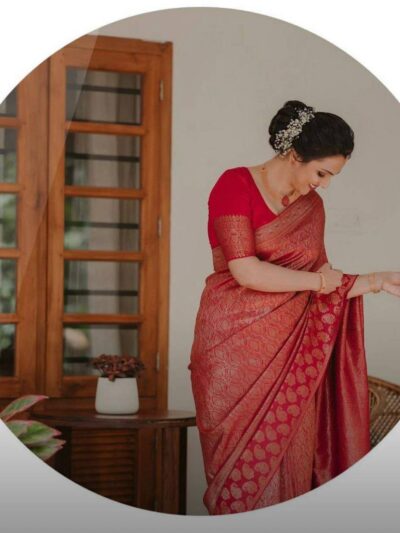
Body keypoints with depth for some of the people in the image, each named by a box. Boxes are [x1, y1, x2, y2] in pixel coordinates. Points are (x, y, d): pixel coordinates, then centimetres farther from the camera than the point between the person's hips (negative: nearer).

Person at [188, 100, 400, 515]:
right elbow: (245, 271, -18)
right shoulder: (236, 185, -9)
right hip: (235, 346, -5)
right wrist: (316, 281, -7)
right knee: (242, 462, 0)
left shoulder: (312, 206, 10)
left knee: (290, 457, 5)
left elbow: (324, 283, 14)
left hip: (290, 350, 5)